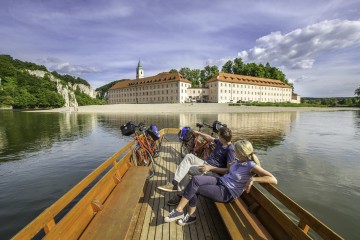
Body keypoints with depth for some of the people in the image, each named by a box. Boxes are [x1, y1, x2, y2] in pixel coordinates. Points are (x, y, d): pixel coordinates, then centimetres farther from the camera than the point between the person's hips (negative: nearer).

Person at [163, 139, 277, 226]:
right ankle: (191, 215, -3)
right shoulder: (238, 161, 8)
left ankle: (178, 211, 3)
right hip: (220, 181, 7)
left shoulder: (251, 165, -15)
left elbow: (273, 180, -21)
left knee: (193, 188, -16)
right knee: (195, 180, -18)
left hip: (227, 193, -7)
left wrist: (253, 179, -29)